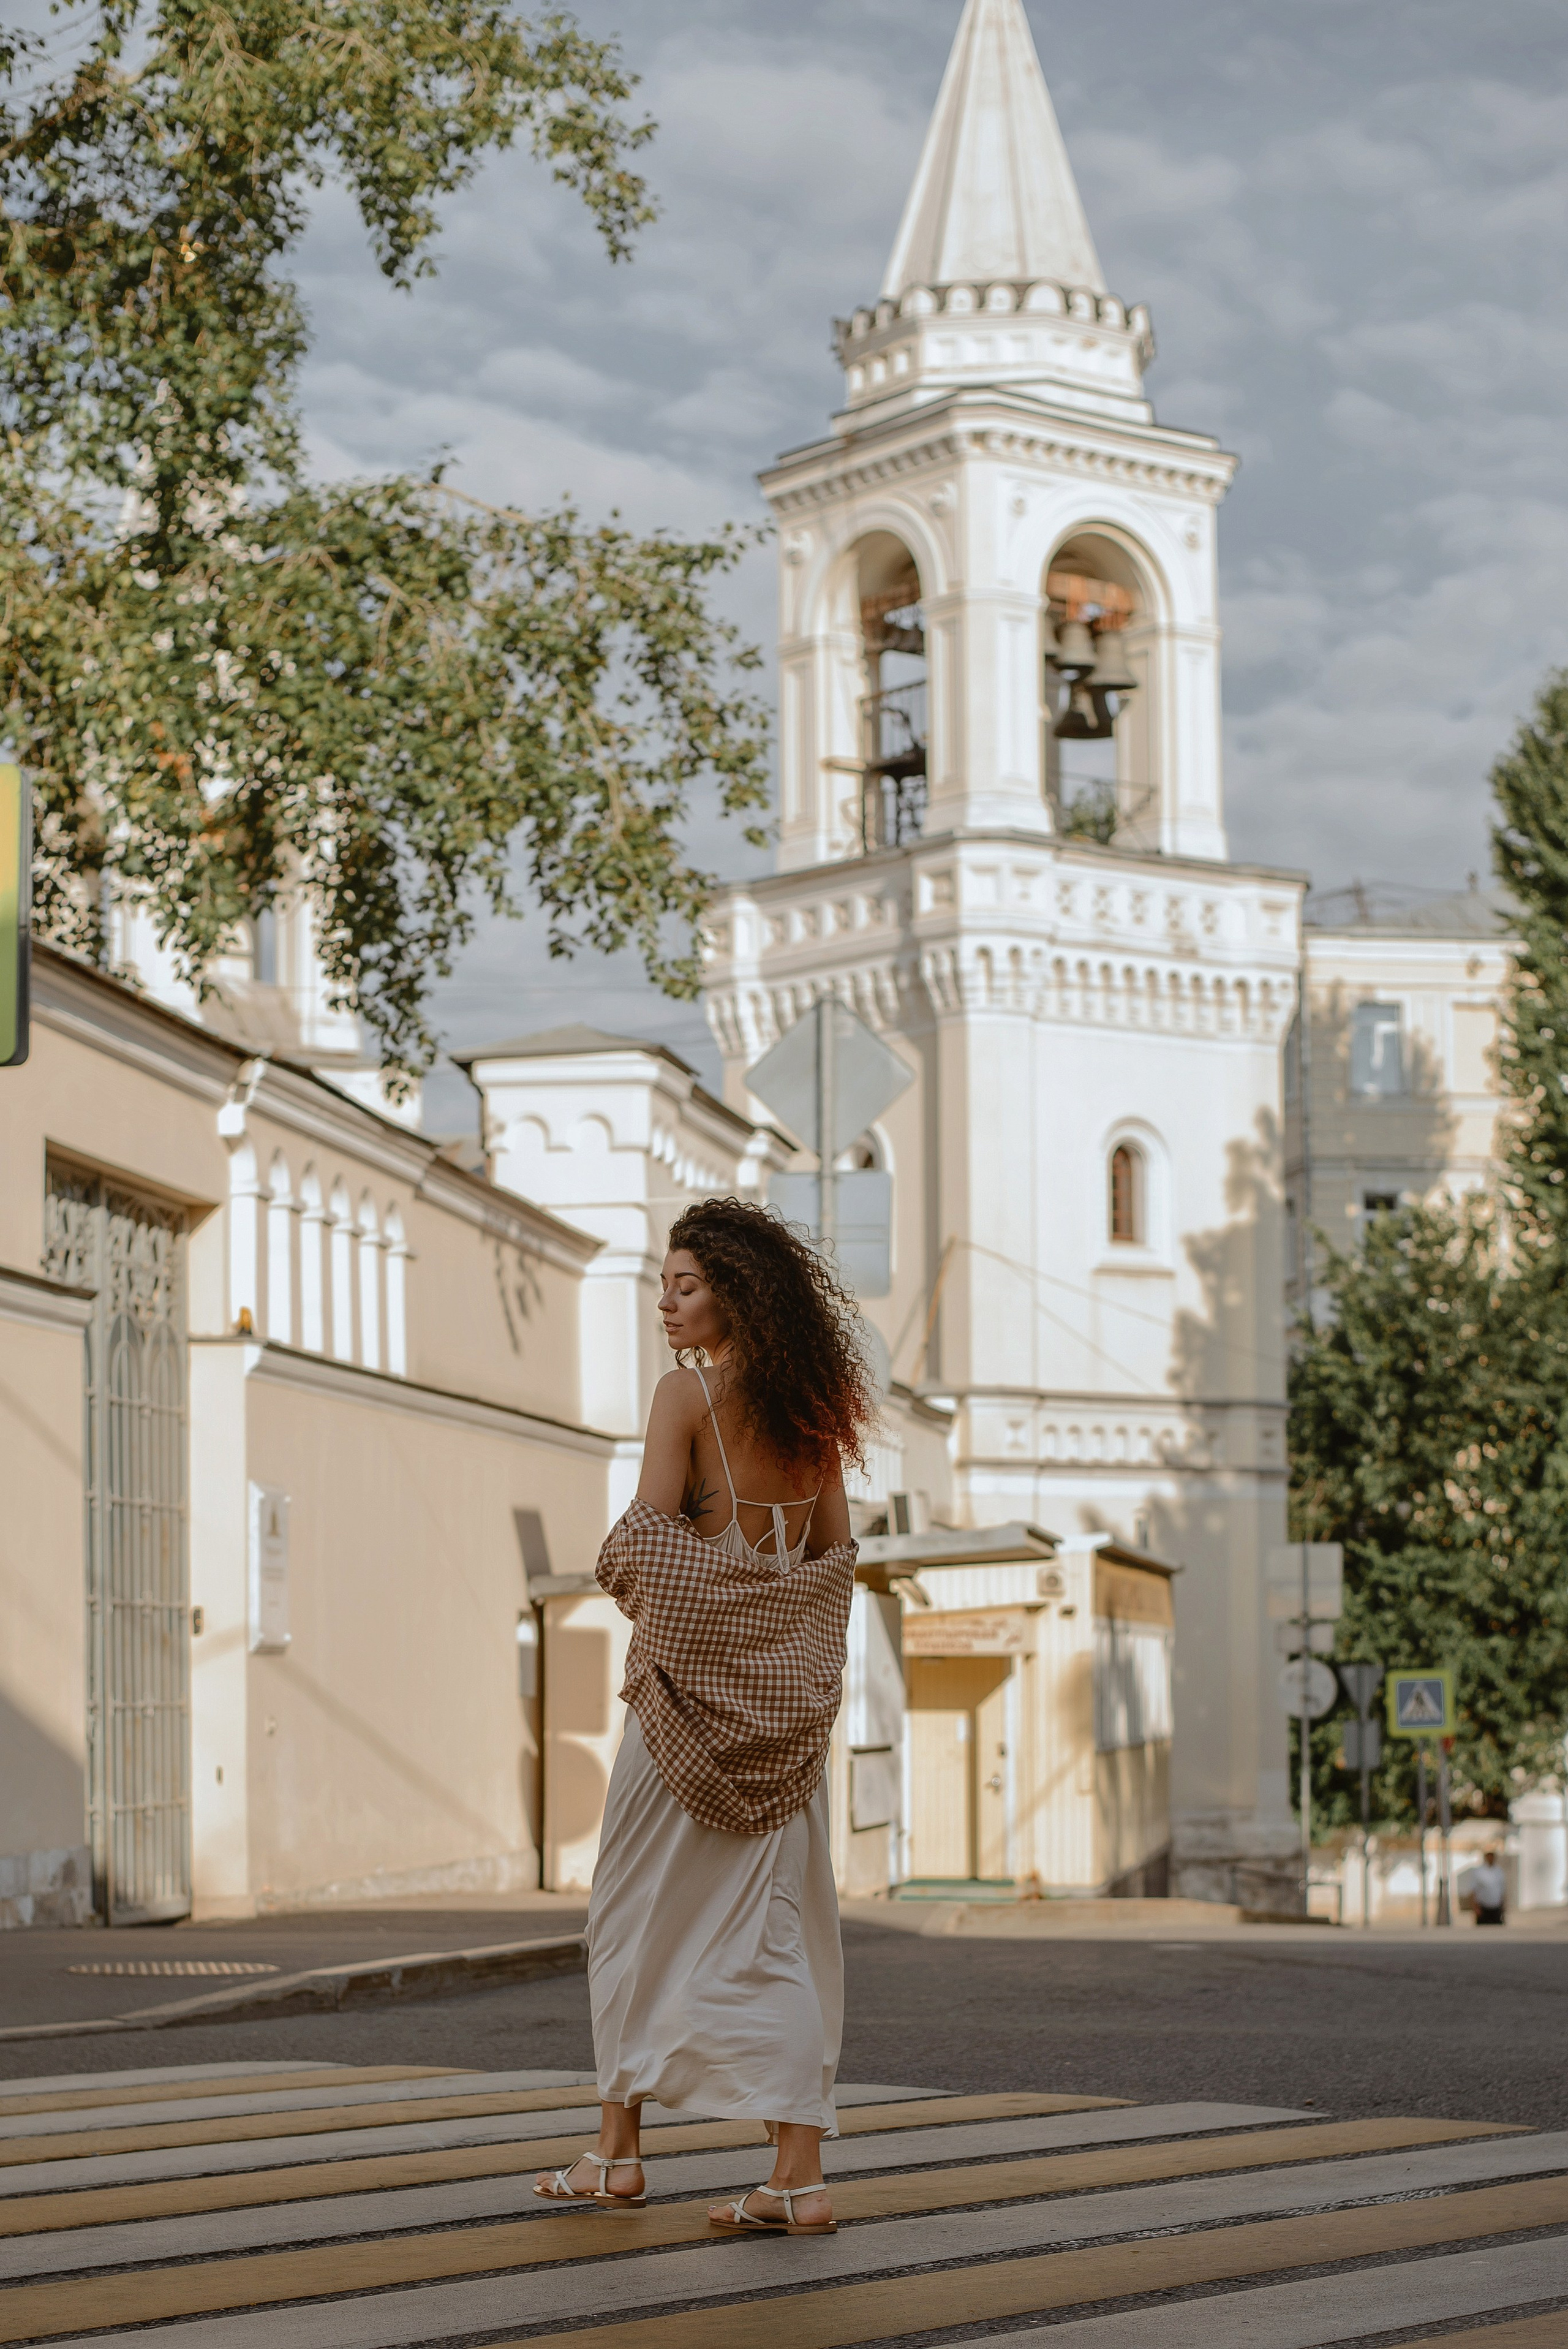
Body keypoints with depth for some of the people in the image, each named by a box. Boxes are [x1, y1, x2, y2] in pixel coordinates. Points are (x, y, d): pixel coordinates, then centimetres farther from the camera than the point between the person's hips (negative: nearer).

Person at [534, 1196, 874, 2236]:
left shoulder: (689, 1393, -10)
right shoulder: (812, 1404, 9)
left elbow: (646, 1543, -15)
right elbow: (837, 1551, 10)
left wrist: (630, 1592, 5)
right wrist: (782, 1648, 15)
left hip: (694, 1681, -5)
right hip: (788, 1686, 5)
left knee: (640, 1910, 9)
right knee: (778, 1923, 3)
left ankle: (619, 2149, 15)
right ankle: (800, 2174, -4)